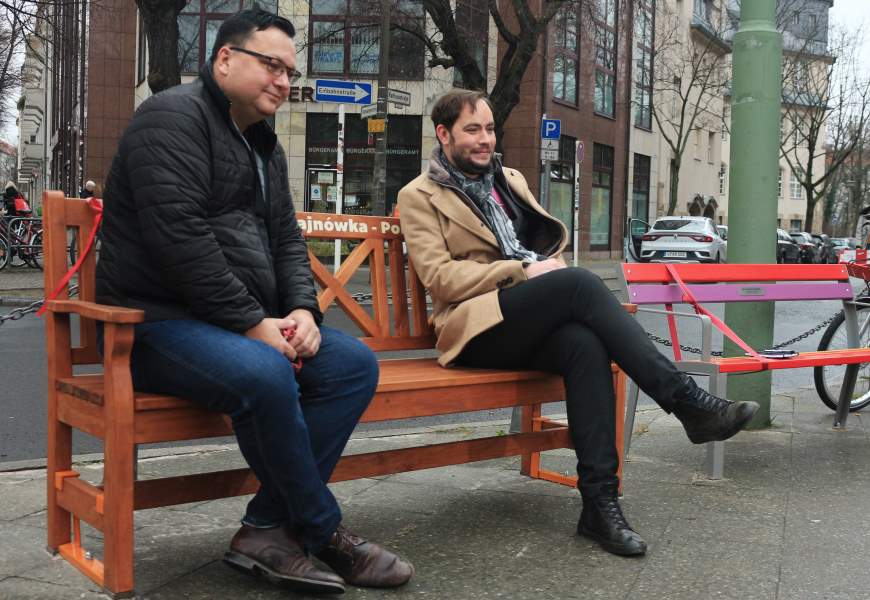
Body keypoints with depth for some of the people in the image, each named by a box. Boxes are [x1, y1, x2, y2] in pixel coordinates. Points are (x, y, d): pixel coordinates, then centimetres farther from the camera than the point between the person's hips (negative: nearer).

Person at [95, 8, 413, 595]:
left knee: (356, 364, -9)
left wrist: (303, 309, -3)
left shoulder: (266, 145, 19)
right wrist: (252, 322, -21)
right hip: (158, 321, -9)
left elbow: (287, 238, 17)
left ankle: (267, 529, -11)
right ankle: (324, 533, -13)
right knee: (264, 374, -36)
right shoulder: (174, 117, -10)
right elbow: (180, 237, -22)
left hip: (248, 323, 9)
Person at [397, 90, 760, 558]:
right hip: (477, 328, -5)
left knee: (585, 344, -32)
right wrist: (522, 269, -15)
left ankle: (600, 503, -32)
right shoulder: (419, 197, 6)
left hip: (529, 327, 5)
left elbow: (548, 238, 26)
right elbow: (439, 277, -6)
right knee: (578, 282, -31)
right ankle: (686, 400, -32)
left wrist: (548, 268, 1)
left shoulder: (510, 180, 24)